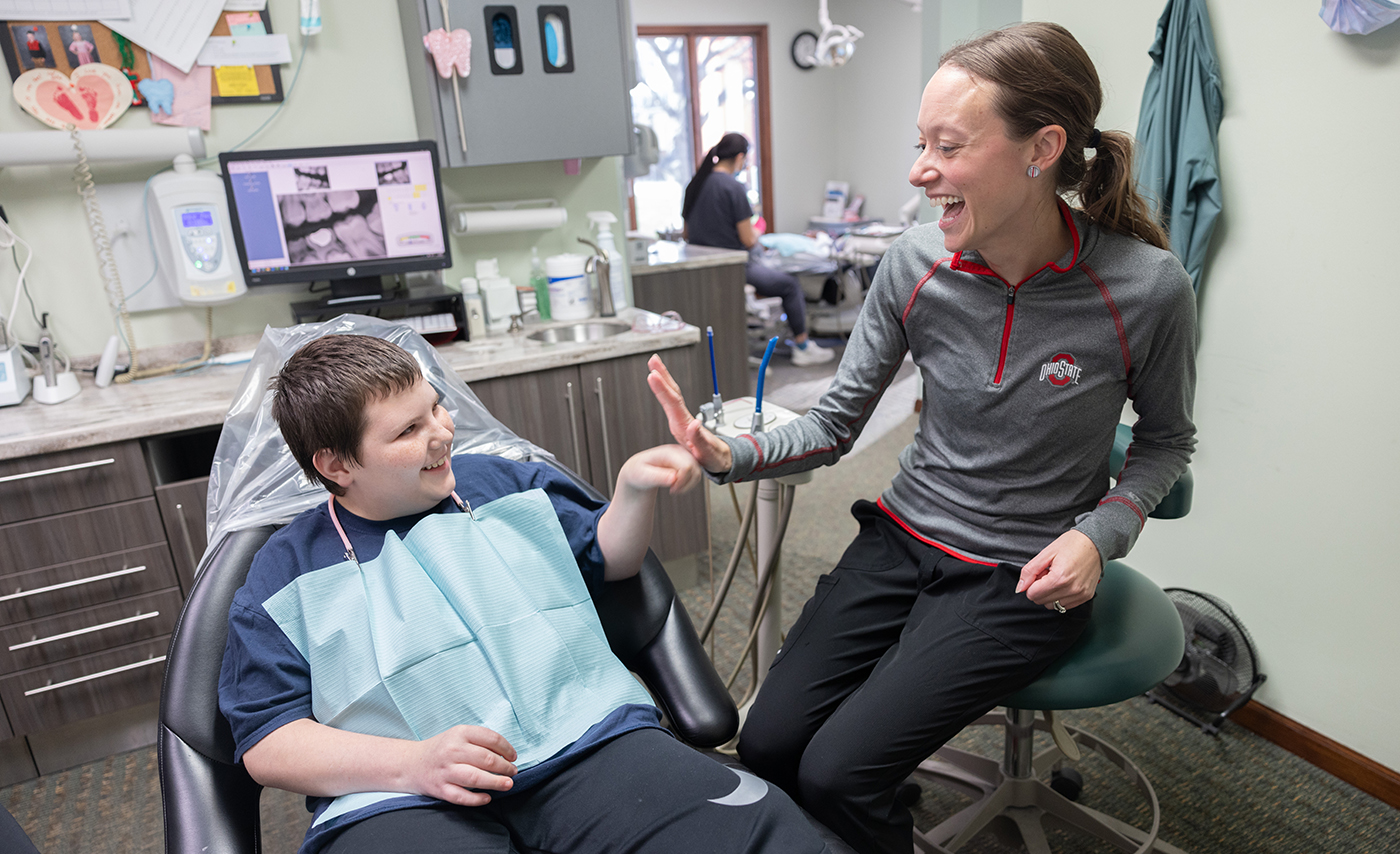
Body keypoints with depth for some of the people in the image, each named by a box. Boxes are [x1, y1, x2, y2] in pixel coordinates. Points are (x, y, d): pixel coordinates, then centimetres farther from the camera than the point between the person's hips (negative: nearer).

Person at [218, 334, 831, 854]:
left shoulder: (499, 482, 17)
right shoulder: (285, 576, 7)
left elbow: (610, 559, 24)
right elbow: (268, 741, 2)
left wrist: (634, 489, 4)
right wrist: (413, 764, -13)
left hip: (584, 736, 1)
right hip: (402, 797, 0)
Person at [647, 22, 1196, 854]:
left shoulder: (1146, 288, -16)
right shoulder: (916, 265, -8)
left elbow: (1166, 440, 3)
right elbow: (836, 424, -3)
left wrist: (1100, 534, -15)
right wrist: (731, 455, -20)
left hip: (1024, 577, -3)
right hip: (903, 538, 3)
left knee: (839, 773, -15)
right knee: (767, 745, -4)